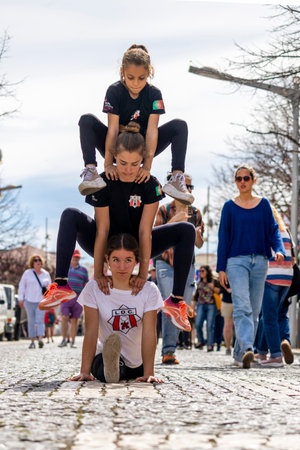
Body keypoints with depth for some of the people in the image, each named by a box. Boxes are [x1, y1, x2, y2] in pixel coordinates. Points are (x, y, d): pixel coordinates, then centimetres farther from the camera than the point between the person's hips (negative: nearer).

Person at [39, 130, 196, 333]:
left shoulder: (151, 185, -17)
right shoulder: (103, 184, -19)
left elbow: (145, 232, -21)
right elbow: (102, 231, -22)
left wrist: (143, 273, -28)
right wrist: (98, 273, -27)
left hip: (135, 247, 1)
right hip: (107, 247, -1)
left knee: (187, 230, -19)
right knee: (70, 216, -27)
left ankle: (176, 300, -23)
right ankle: (61, 285, -38)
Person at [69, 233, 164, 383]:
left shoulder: (149, 290, -8)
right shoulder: (94, 288, -9)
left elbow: (149, 334, -15)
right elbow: (91, 332, -13)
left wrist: (148, 373, -25)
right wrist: (85, 371, -22)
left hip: (137, 364, 9)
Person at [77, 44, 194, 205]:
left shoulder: (154, 94, -13)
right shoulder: (114, 91, -16)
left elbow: (152, 130, -24)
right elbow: (113, 129, -25)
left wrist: (147, 164, -36)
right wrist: (108, 163, -35)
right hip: (117, 146, -1)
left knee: (179, 126, -19)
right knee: (87, 120, -25)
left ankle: (177, 178, -34)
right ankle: (90, 171, -41)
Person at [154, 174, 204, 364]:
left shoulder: (195, 213, 12)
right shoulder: (164, 210, 2)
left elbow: (200, 244, 13)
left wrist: (197, 234, -10)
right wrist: (173, 221, -18)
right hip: (166, 264, -4)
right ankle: (168, 350, -16)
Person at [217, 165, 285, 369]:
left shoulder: (263, 204, 9)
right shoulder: (230, 206, 5)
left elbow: (273, 230, 9)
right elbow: (224, 237, 6)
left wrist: (279, 250, -12)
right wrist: (221, 268, 1)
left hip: (259, 261, 3)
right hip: (236, 261, -3)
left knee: (254, 309, 4)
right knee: (242, 306, -19)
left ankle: (239, 353, 13)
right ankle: (247, 349, -33)